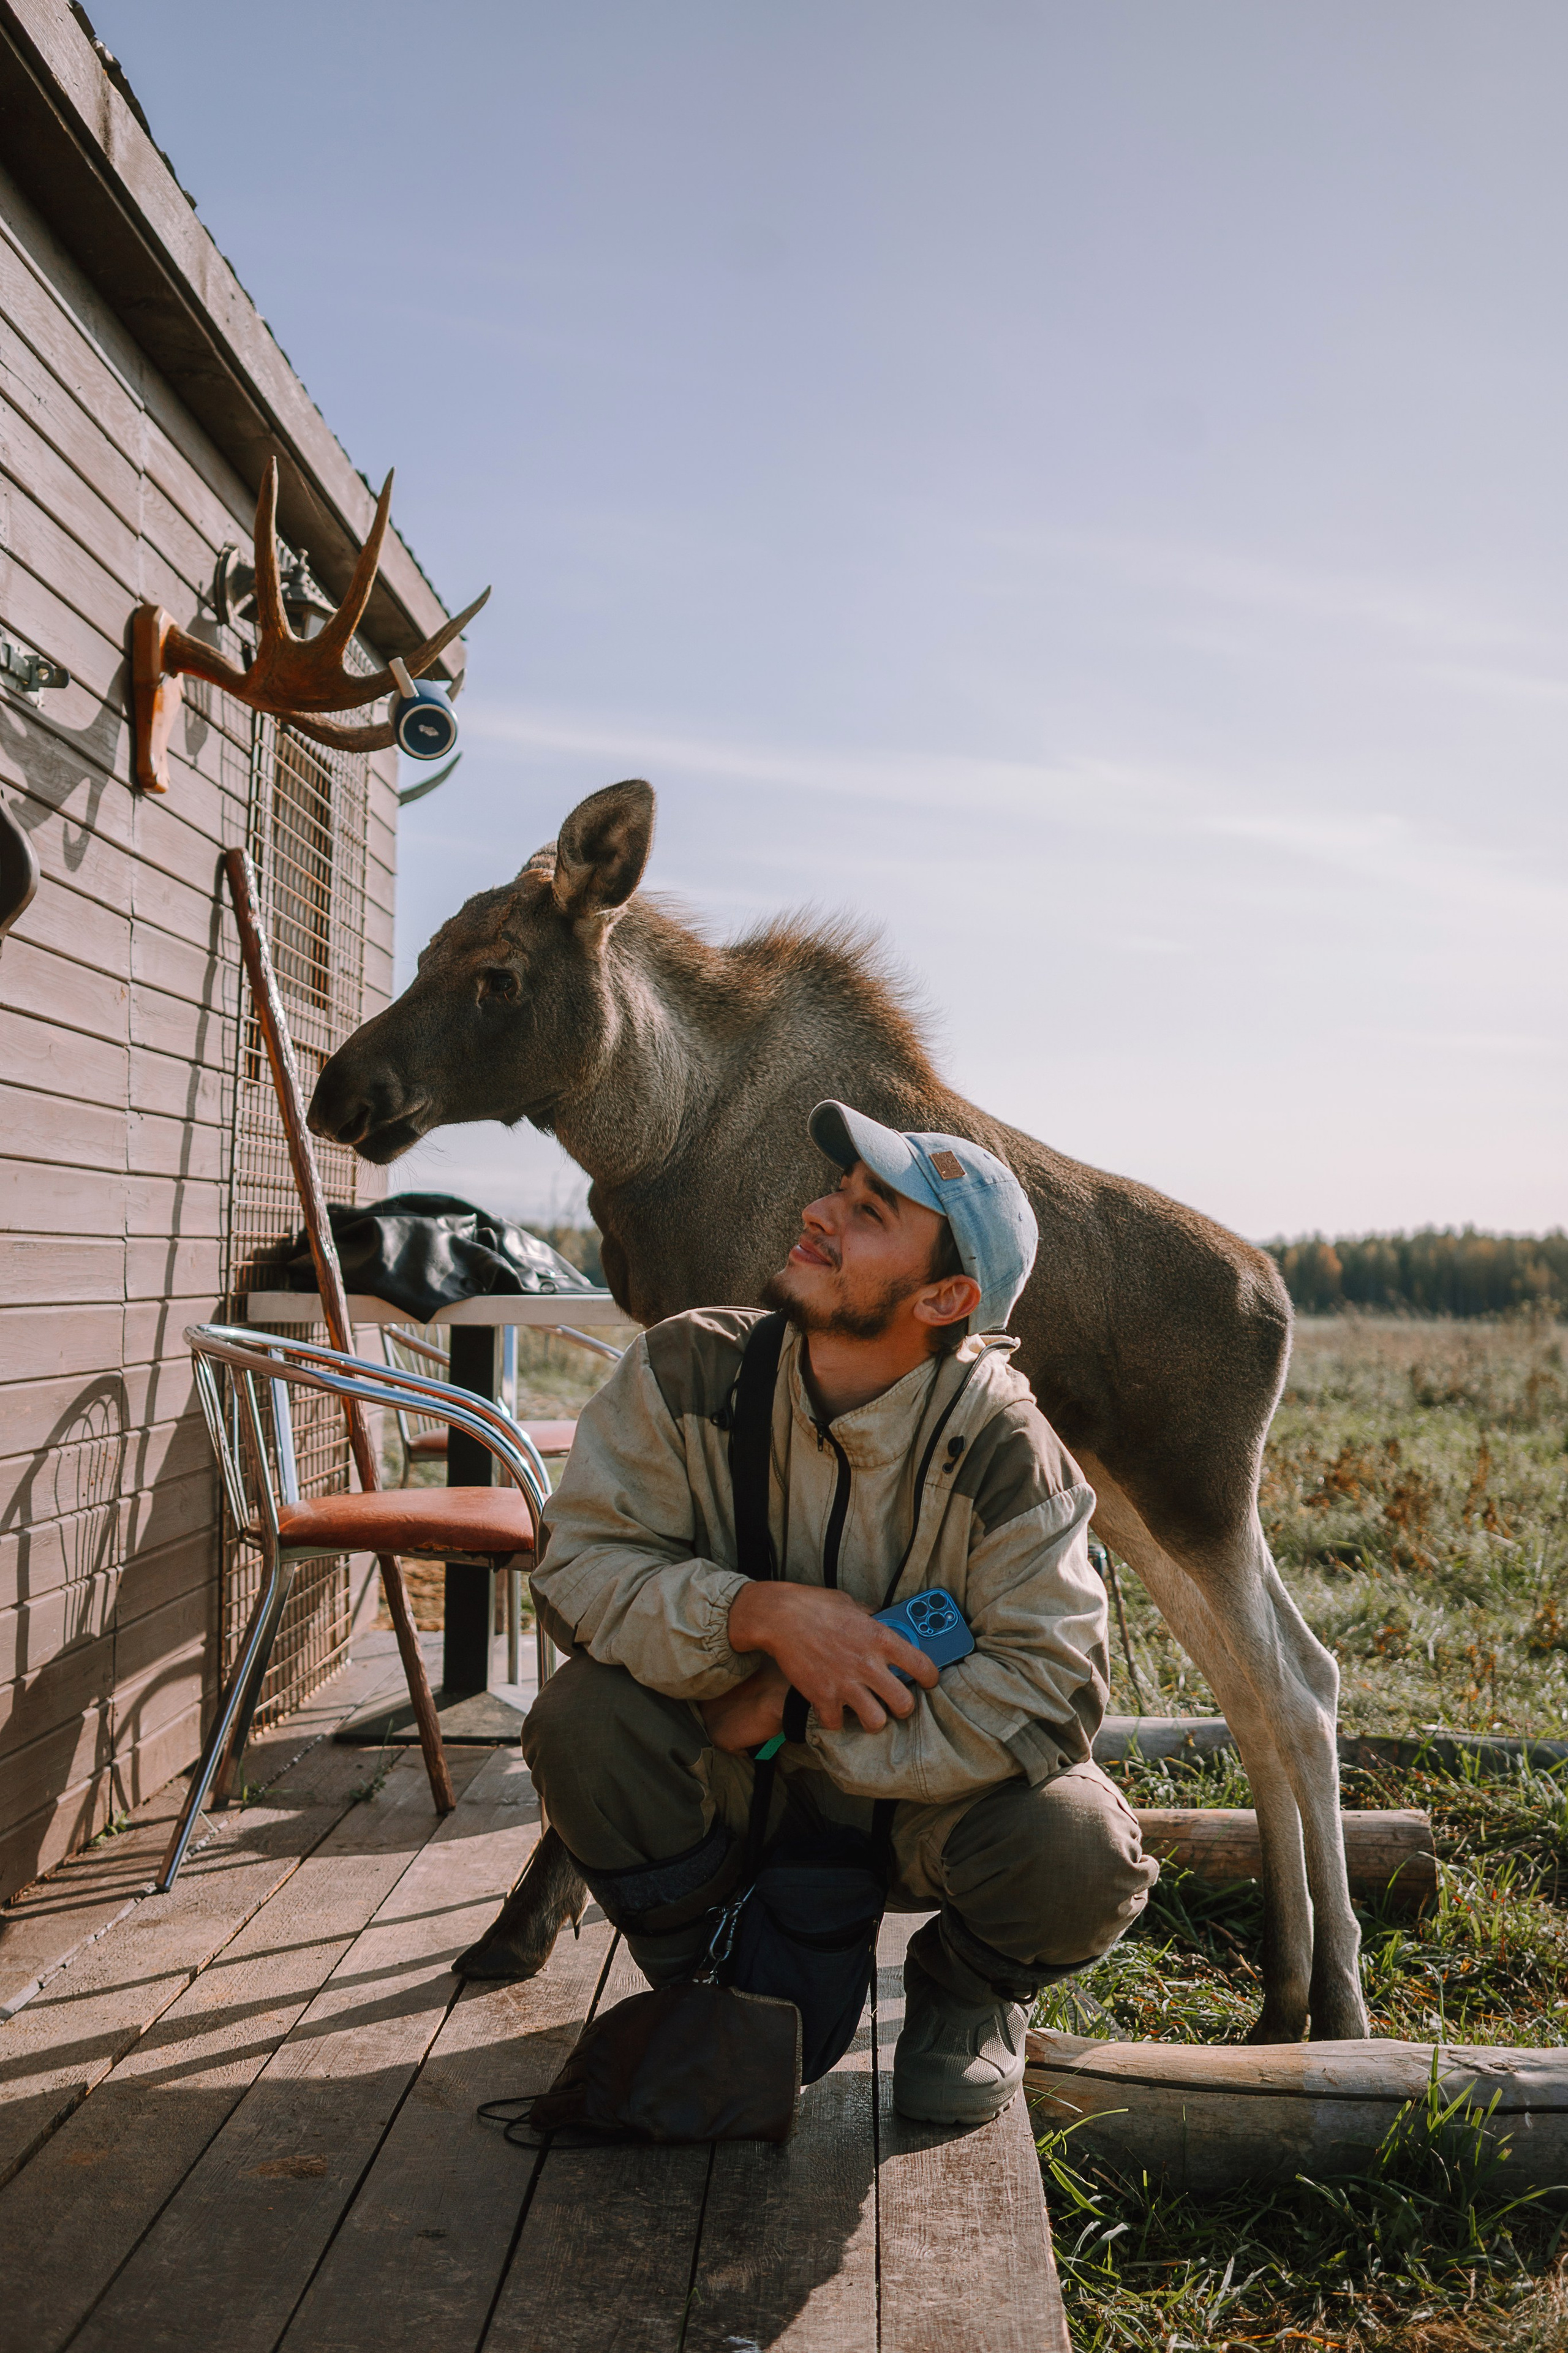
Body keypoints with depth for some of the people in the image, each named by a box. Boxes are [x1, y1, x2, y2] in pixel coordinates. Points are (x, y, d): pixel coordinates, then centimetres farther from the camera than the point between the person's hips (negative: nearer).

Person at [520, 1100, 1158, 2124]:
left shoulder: (1008, 1452, -24)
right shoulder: (687, 1373, -17)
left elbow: (1051, 1697, -30)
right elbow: (579, 1564, -19)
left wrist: (799, 1713, -30)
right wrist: (764, 1615, -36)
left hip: (922, 1802, -1)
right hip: (734, 1782, 2)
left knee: (1080, 1849, -31)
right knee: (584, 1714, -28)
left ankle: (968, 1995, 10)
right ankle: (698, 1978, 4)